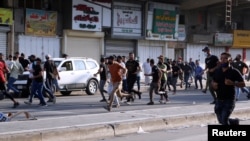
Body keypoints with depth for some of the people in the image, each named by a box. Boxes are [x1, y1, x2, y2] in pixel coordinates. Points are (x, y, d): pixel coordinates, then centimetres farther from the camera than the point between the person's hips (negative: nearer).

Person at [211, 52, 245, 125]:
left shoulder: (234, 72, -8)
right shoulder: (217, 71, 4)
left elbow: (243, 84, -5)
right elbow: (213, 81, 18)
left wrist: (233, 83, -22)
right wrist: (213, 84, -6)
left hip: (229, 100, -5)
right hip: (219, 100, 5)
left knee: (224, 120, -13)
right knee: (221, 120, 12)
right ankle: (235, 122, 39)